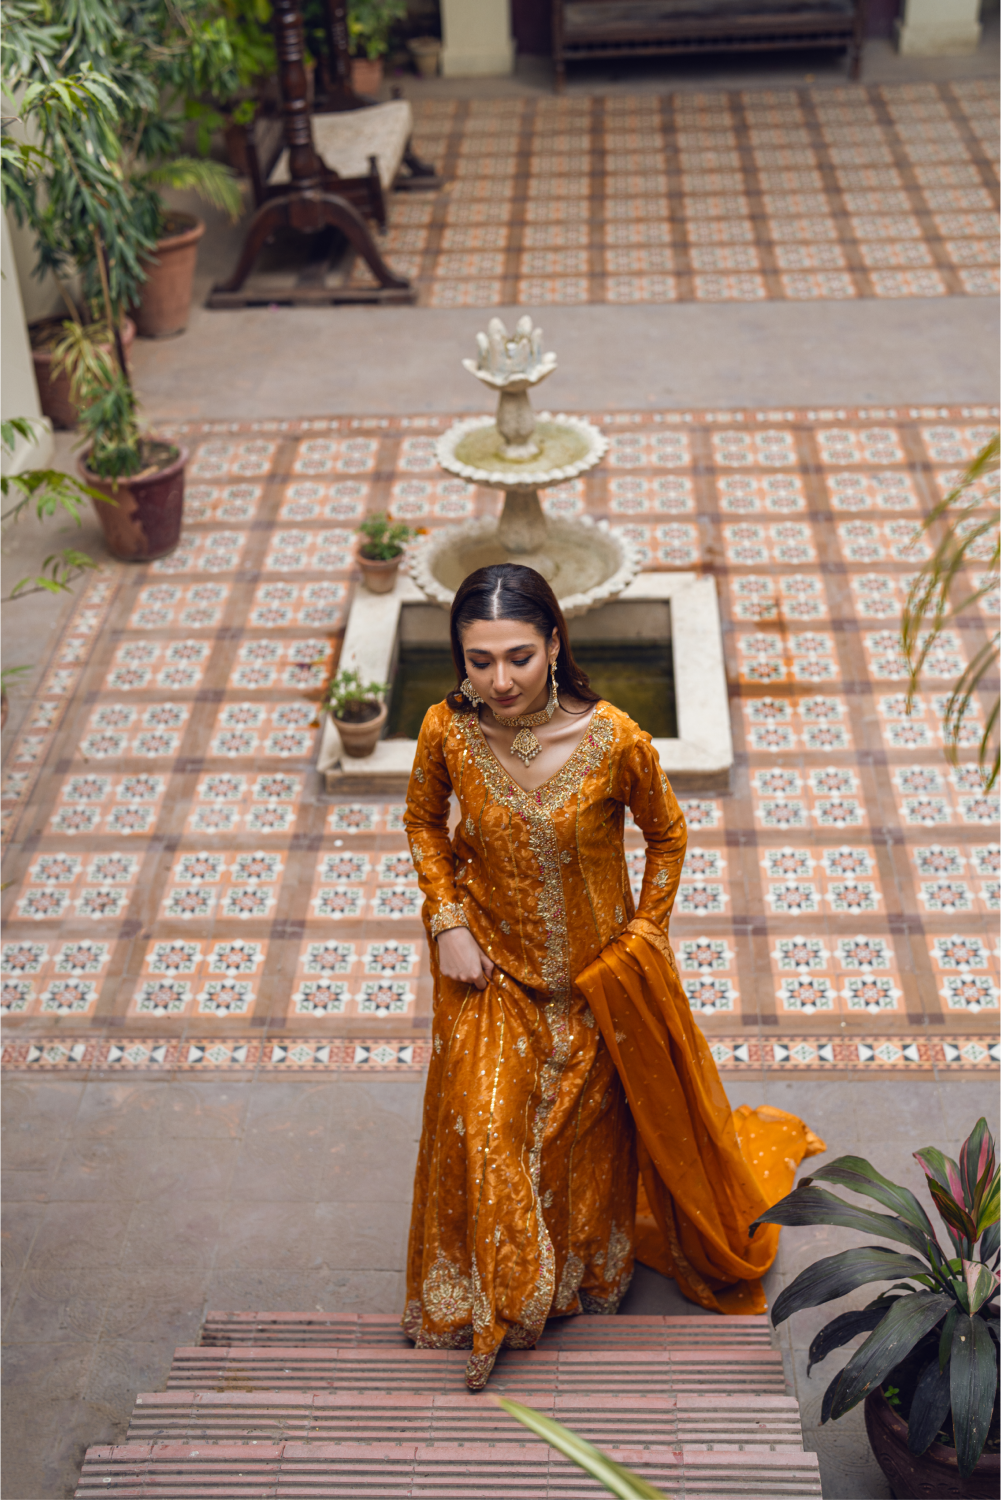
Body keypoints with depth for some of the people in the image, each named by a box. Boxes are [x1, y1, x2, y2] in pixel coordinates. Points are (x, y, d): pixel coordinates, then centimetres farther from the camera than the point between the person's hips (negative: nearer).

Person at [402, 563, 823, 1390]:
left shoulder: (614, 739, -26)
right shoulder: (447, 732, -20)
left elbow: (667, 834, -6)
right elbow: (425, 823, 1)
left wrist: (644, 937, -5)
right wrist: (448, 921, -8)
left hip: (597, 972, -1)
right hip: (492, 969, 1)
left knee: (591, 1123, 20)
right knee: (484, 1133, 9)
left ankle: (593, 1268, 51)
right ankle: (489, 1296, 37)